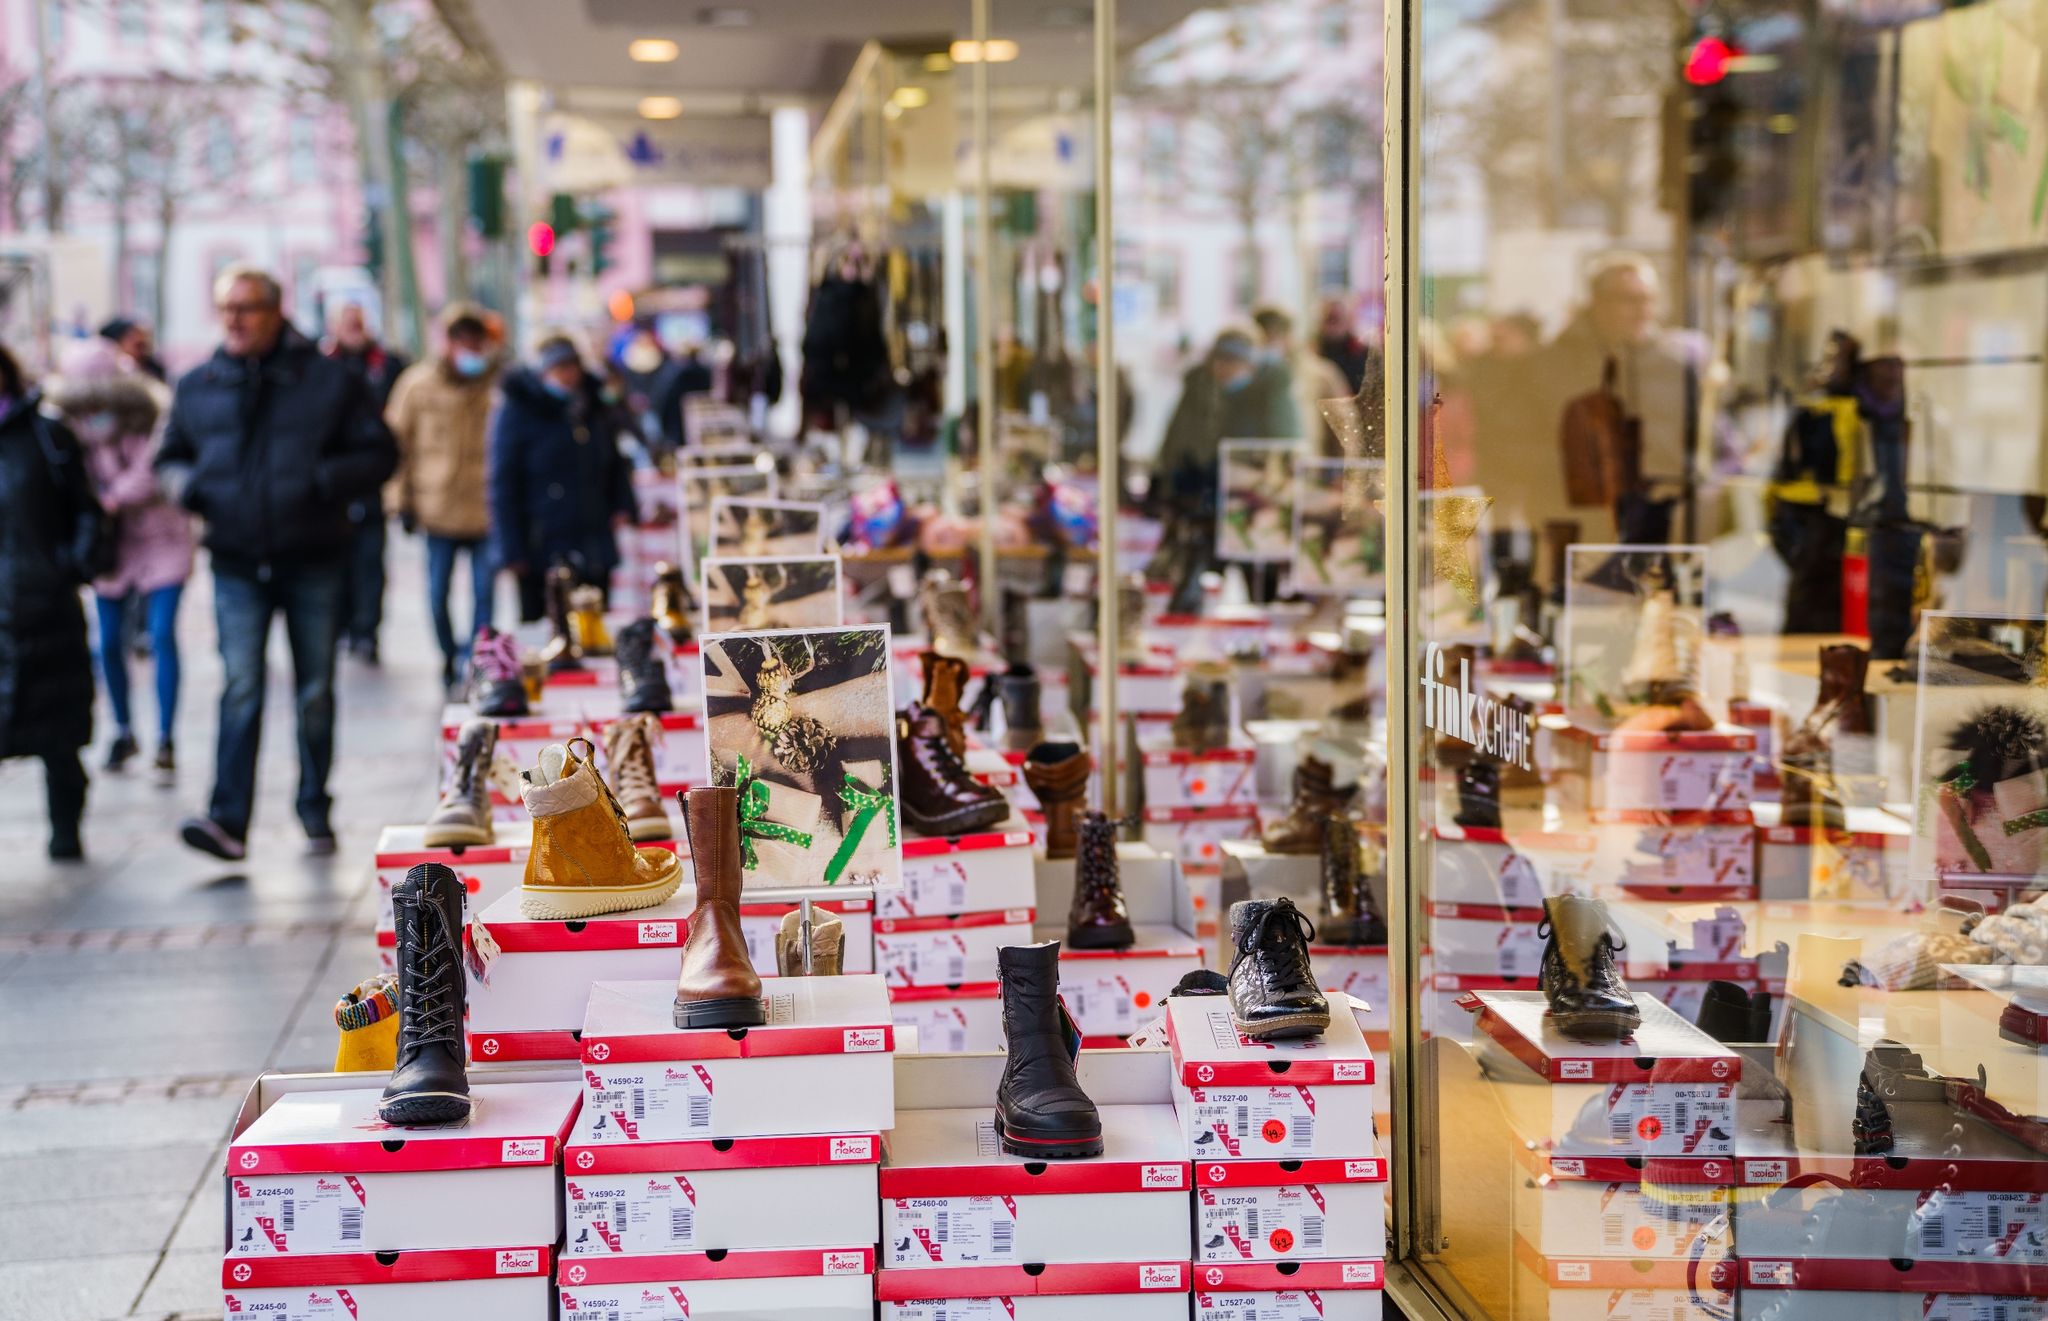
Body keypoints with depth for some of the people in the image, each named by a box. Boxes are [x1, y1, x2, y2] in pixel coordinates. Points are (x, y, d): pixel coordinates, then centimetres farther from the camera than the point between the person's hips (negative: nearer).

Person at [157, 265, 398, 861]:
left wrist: (325, 481, -17)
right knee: (241, 688, -11)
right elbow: (170, 456, 19)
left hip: (314, 563, -1)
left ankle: (315, 812, 19)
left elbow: (378, 453, 1)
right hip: (237, 564, 1)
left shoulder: (329, 380, 0)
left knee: (316, 692, 7)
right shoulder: (198, 387, 8)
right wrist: (183, 483, -4)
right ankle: (229, 820, -17)